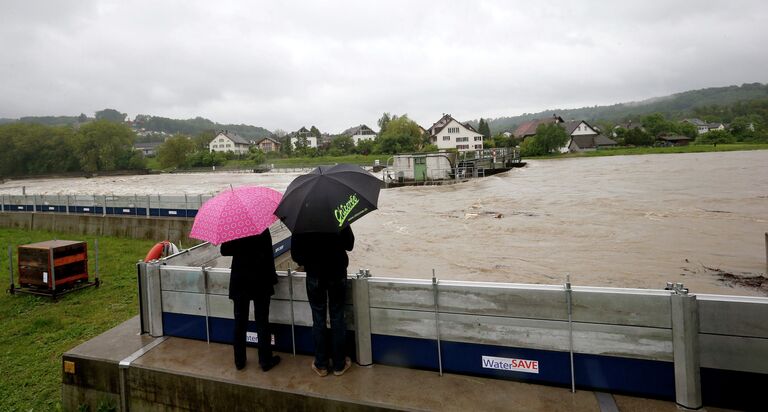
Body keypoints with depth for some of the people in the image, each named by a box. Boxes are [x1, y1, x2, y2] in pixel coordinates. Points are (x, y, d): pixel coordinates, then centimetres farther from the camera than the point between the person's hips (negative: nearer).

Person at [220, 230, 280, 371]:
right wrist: (272, 278, -2)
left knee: (240, 321, 13)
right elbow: (268, 255, -13)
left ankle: (239, 360, 22)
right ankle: (265, 361, 15)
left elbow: (224, 251, 3)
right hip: (260, 281, -2)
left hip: (239, 281, 3)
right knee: (262, 321, 6)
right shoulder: (263, 229, -14)